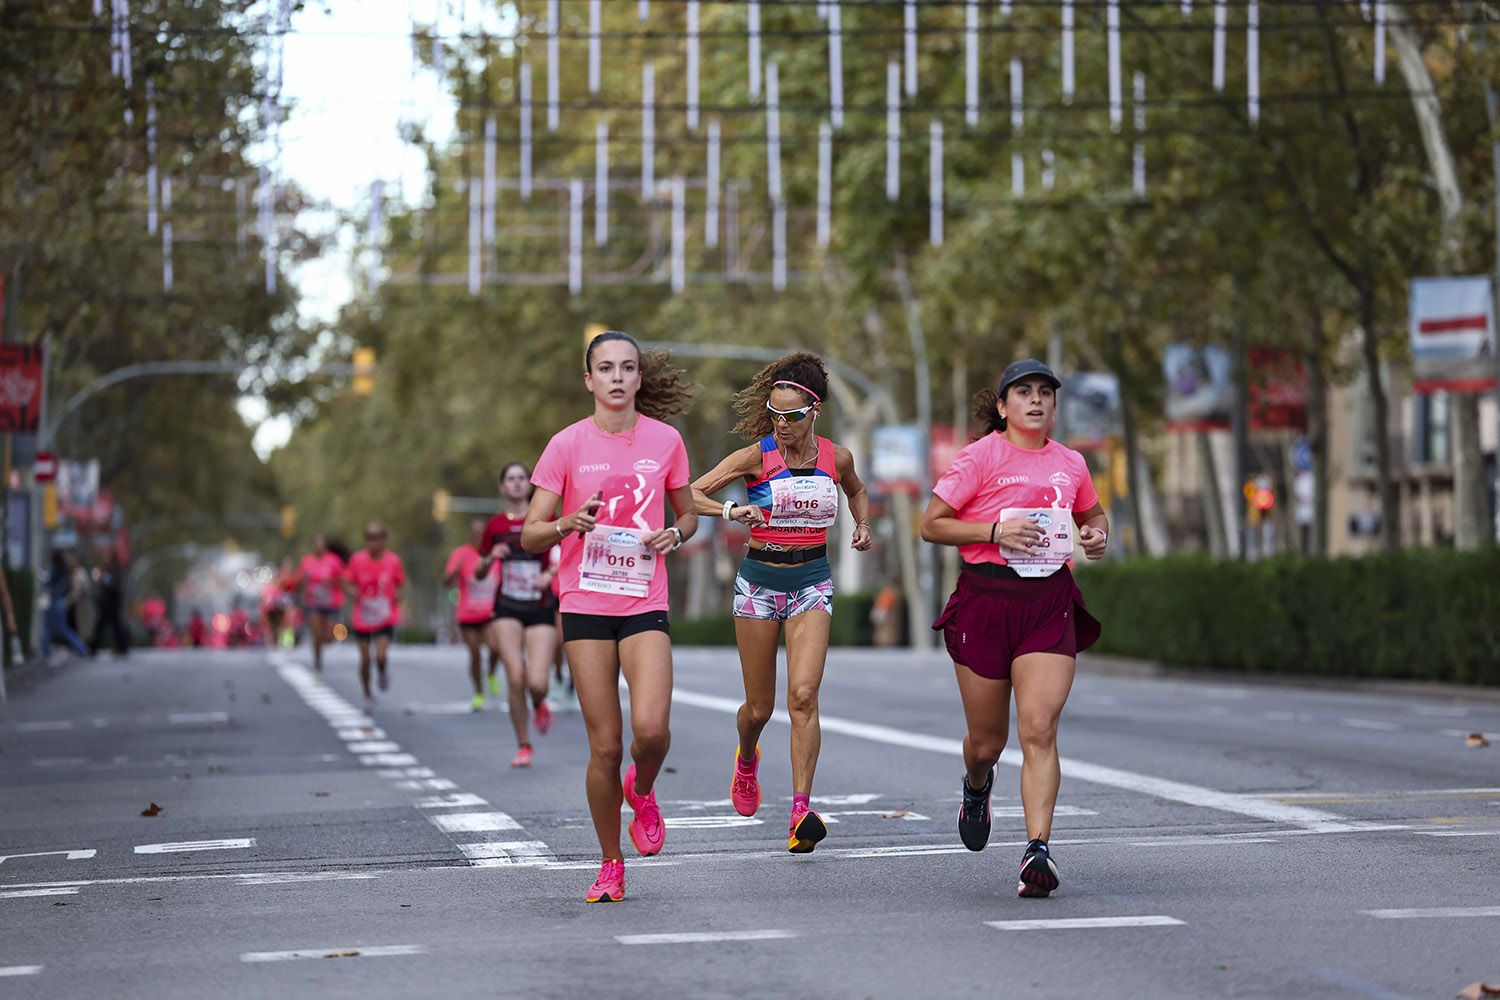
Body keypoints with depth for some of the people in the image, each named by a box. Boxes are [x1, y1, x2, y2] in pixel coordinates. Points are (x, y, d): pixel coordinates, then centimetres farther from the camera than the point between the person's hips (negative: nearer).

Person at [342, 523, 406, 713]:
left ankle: (383, 672, 18)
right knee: (365, 659, 4)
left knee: (380, 656, -19)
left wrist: (398, 595, -13)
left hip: (386, 619, -1)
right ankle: (368, 695, 26)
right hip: (363, 618, 1)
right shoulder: (357, 559, -6)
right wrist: (353, 592, -20)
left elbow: (399, 584, 8)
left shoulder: (393, 561, -6)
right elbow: (348, 583, 2)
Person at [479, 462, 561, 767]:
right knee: (515, 678, -12)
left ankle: (539, 704, 26)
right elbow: (480, 572, 15)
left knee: (536, 683, -13)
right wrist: (491, 558, -6)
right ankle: (523, 747, 4)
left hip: (540, 610, -1)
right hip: (508, 610, 1)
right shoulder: (496, 525, 7)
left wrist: (549, 574, -24)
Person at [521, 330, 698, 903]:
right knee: (605, 746, -2)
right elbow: (529, 536, 0)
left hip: (646, 605, 1)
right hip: (585, 606, -1)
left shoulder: (665, 441, 3)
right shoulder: (568, 444, -1)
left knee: (650, 728, -20)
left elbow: (688, 514, 18)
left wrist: (675, 535, -5)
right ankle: (611, 866, 15)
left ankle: (642, 791, 16)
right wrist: (569, 525, -21)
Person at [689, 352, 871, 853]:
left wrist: (863, 525, 9)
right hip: (759, 580, -1)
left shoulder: (837, 457, 1)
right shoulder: (756, 455, -7)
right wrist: (732, 510, -24)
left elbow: (857, 492, 25)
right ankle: (747, 758, 43)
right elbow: (692, 494, -8)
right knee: (759, 707, 7)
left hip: (812, 581, 1)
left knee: (803, 695, -17)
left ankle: (801, 811, -21)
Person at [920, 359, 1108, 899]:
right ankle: (977, 787, 45)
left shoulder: (1070, 463, 10)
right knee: (988, 740, 8)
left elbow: (1092, 513, 30)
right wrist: (996, 531, -16)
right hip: (985, 601, -2)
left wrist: (1097, 533, 6)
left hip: (1050, 602, 2)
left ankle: (1037, 850, -18)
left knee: (1039, 729, -15)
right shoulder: (981, 456, -4)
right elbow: (931, 524, -4)